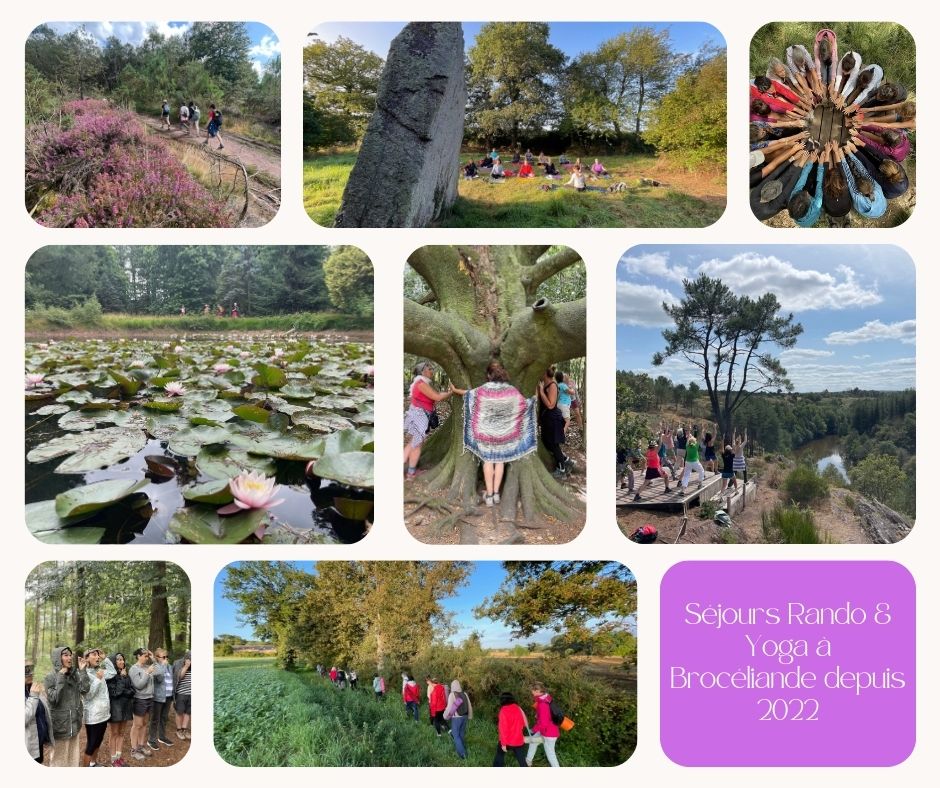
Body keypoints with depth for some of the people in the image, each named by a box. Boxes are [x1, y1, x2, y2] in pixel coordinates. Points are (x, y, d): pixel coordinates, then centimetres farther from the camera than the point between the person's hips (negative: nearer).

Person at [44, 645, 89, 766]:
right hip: (60, 723, -5)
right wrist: (61, 678, -21)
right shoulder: (50, 678, -10)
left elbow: (85, 689, -8)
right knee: (60, 754, 4)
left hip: (74, 723, 5)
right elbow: (53, 699, -20)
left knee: (73, 753, 11)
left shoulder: (75, 675, 5)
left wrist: (82, 670, -11)